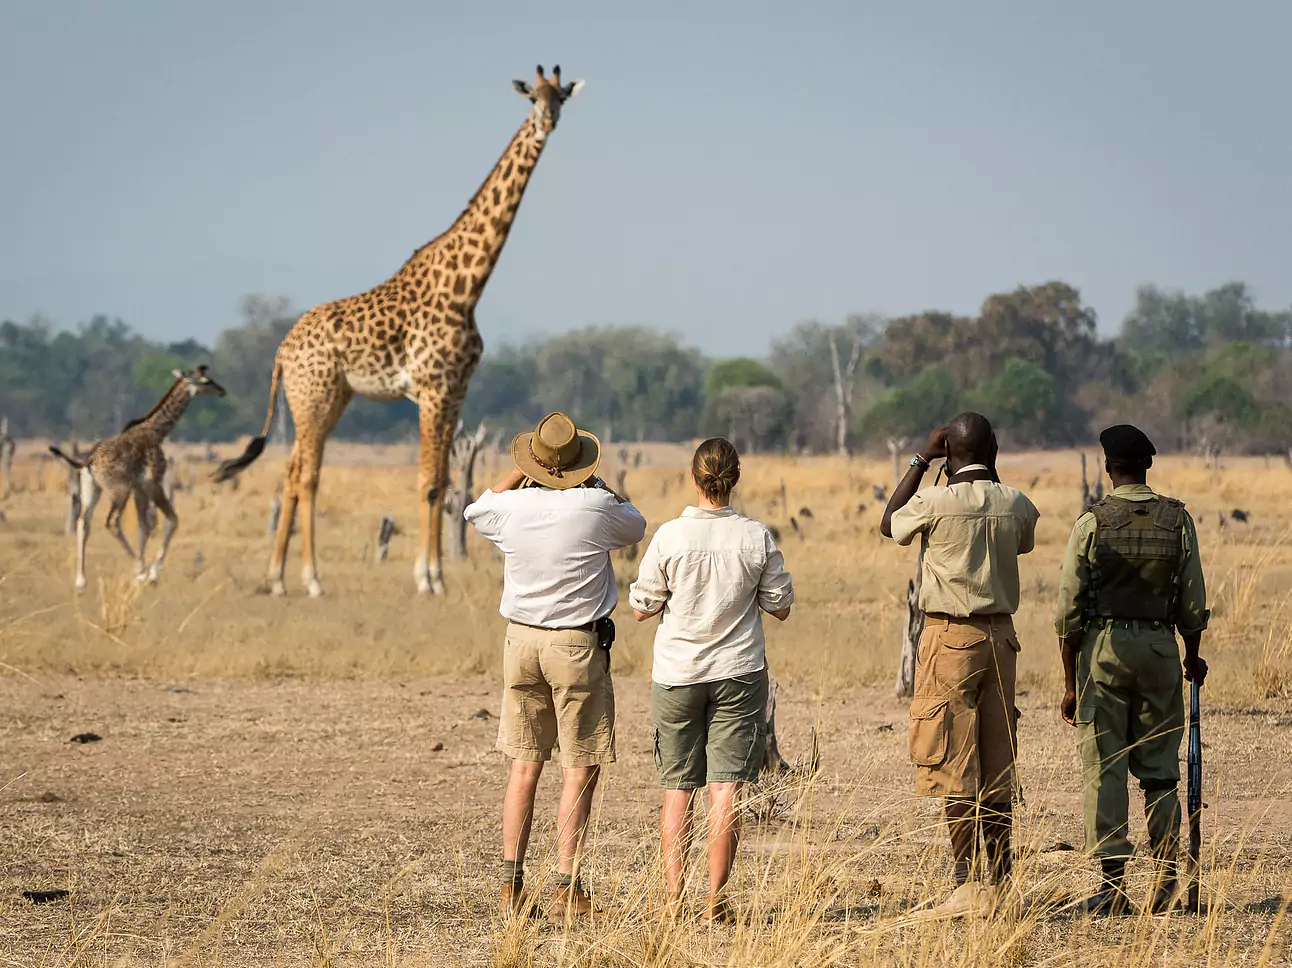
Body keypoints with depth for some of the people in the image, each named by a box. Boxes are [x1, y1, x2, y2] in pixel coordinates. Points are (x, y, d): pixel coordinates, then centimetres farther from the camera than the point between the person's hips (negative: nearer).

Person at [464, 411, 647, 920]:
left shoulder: (511, 506, -5)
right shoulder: (595, 507, -14)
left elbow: (475, 510, 21)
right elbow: (636, 526, 10)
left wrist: (517, 473, 25)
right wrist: (597, 484, 20)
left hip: (522, 641, 4)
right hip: (579, 647, -4)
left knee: (525, 764, 11)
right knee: (581, 770, 1)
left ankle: (511, 884, 9)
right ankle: (567, 888, -4)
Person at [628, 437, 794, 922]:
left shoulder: (670, 537, -9)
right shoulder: (756, 538, -7)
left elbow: (641, 607, -2)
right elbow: (780, 607, 2)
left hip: (676, 674, 0)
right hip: (738, 673, 0)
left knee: (677, 787, 7)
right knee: (726, 787, 0)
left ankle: (674, 899, 4)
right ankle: (716, 901, -3)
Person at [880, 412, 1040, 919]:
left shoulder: (935, 502, -13)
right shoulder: (1016, 505, 1)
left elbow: (889, 524, 8)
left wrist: (920, 460, 12)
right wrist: (990, 475, 26)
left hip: (950, 639, -5)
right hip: (1001, 635, 5)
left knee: (953, 766, -4)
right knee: (997, 766, 10)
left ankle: (967, 886, -9)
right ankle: (1000, 884, 12)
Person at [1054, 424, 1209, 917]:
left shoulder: (1092, 523, -6)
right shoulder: (1177, 520, 0)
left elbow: (1069, 609, -6)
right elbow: (1194, 602, 3)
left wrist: (1070, 683, 0)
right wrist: (1193, 658, 21)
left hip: (1102, 646, -2)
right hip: (1159, 647, 2)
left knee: (1104, 769, 0)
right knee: (1159, 770, 10)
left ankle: (1113, 883, -5)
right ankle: (1167, 881, 9)